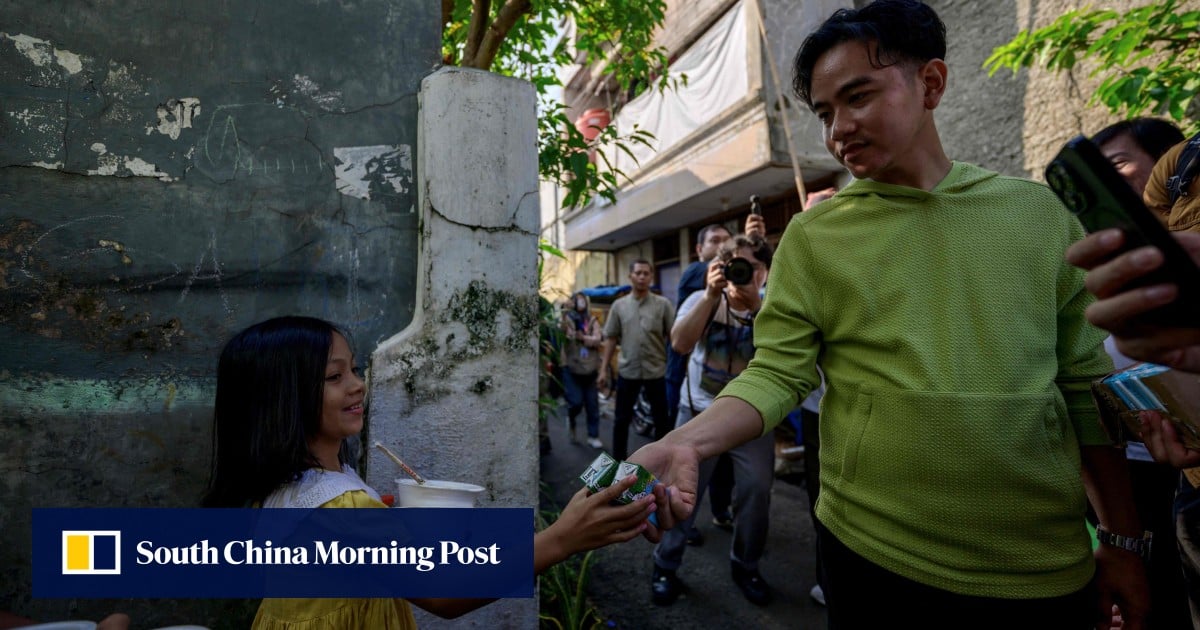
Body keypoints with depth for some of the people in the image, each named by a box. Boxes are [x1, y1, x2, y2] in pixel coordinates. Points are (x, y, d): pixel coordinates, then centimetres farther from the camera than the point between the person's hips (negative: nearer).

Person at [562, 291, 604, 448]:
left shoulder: (593, 320, 5)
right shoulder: (568, 318, -1)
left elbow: (597, 340, -7)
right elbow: (562, 335, -20)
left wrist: (582, 337, -23)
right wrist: (564, 317, -34)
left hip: (589, 369, 2)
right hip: (571, 369, -2)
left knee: (592, 405, 6)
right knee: (576, 402, -8)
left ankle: (593, 436, 18)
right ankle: (571, 421, 25)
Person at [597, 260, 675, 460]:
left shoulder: (663, 304, -1)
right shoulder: (619, 305, 4)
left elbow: (673, 337, -2)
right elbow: (611, 338, 6)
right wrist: (604, 369, 3)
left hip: (657, 370, -1)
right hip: (627, 371, 1)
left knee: (662, 420, 9)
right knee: (621, 419, 9)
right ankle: (618, 460, 25)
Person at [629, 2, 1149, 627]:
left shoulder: (1037, 212, 1)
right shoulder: (812, 234, -5)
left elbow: (1086, 381, 5)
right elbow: (776, 374, -10)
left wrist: (1122, 539, 6)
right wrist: (684, 443, -28)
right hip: (869, 550, -1)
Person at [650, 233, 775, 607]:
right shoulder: (702, 300, -3)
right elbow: (680, 344, -20)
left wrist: (755, 304, -26)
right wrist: (711, 295, -26)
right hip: (699, 410, -1)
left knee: (757, 489, 0)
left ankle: (745, 566, 25)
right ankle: (665, 567, 21)